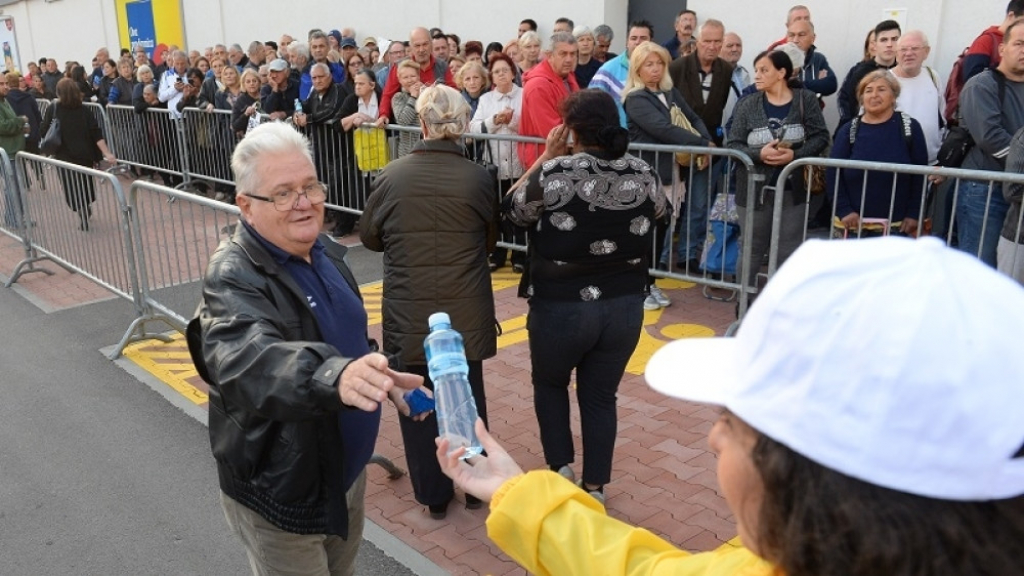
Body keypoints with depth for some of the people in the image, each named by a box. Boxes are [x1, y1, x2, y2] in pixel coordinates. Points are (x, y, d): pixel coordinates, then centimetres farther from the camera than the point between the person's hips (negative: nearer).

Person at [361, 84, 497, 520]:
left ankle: (434, 496, 27)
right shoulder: (479, 178, -10)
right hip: (466, 315, 1)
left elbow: (370, 238, 5)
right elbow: (490, 241, 4)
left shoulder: (392, 176, -9)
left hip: (408, 314, 0)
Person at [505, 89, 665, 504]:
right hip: (624, 307, 3)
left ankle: (560, 467, 18)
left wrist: (546, 157, 4)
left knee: (549, 383, 23)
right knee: (601, 395, 17)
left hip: (561, 307, -3)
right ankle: (595, 486, 24)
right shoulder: (643, 175, -3)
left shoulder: (553, 173, -15)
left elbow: (514, 211, 1)